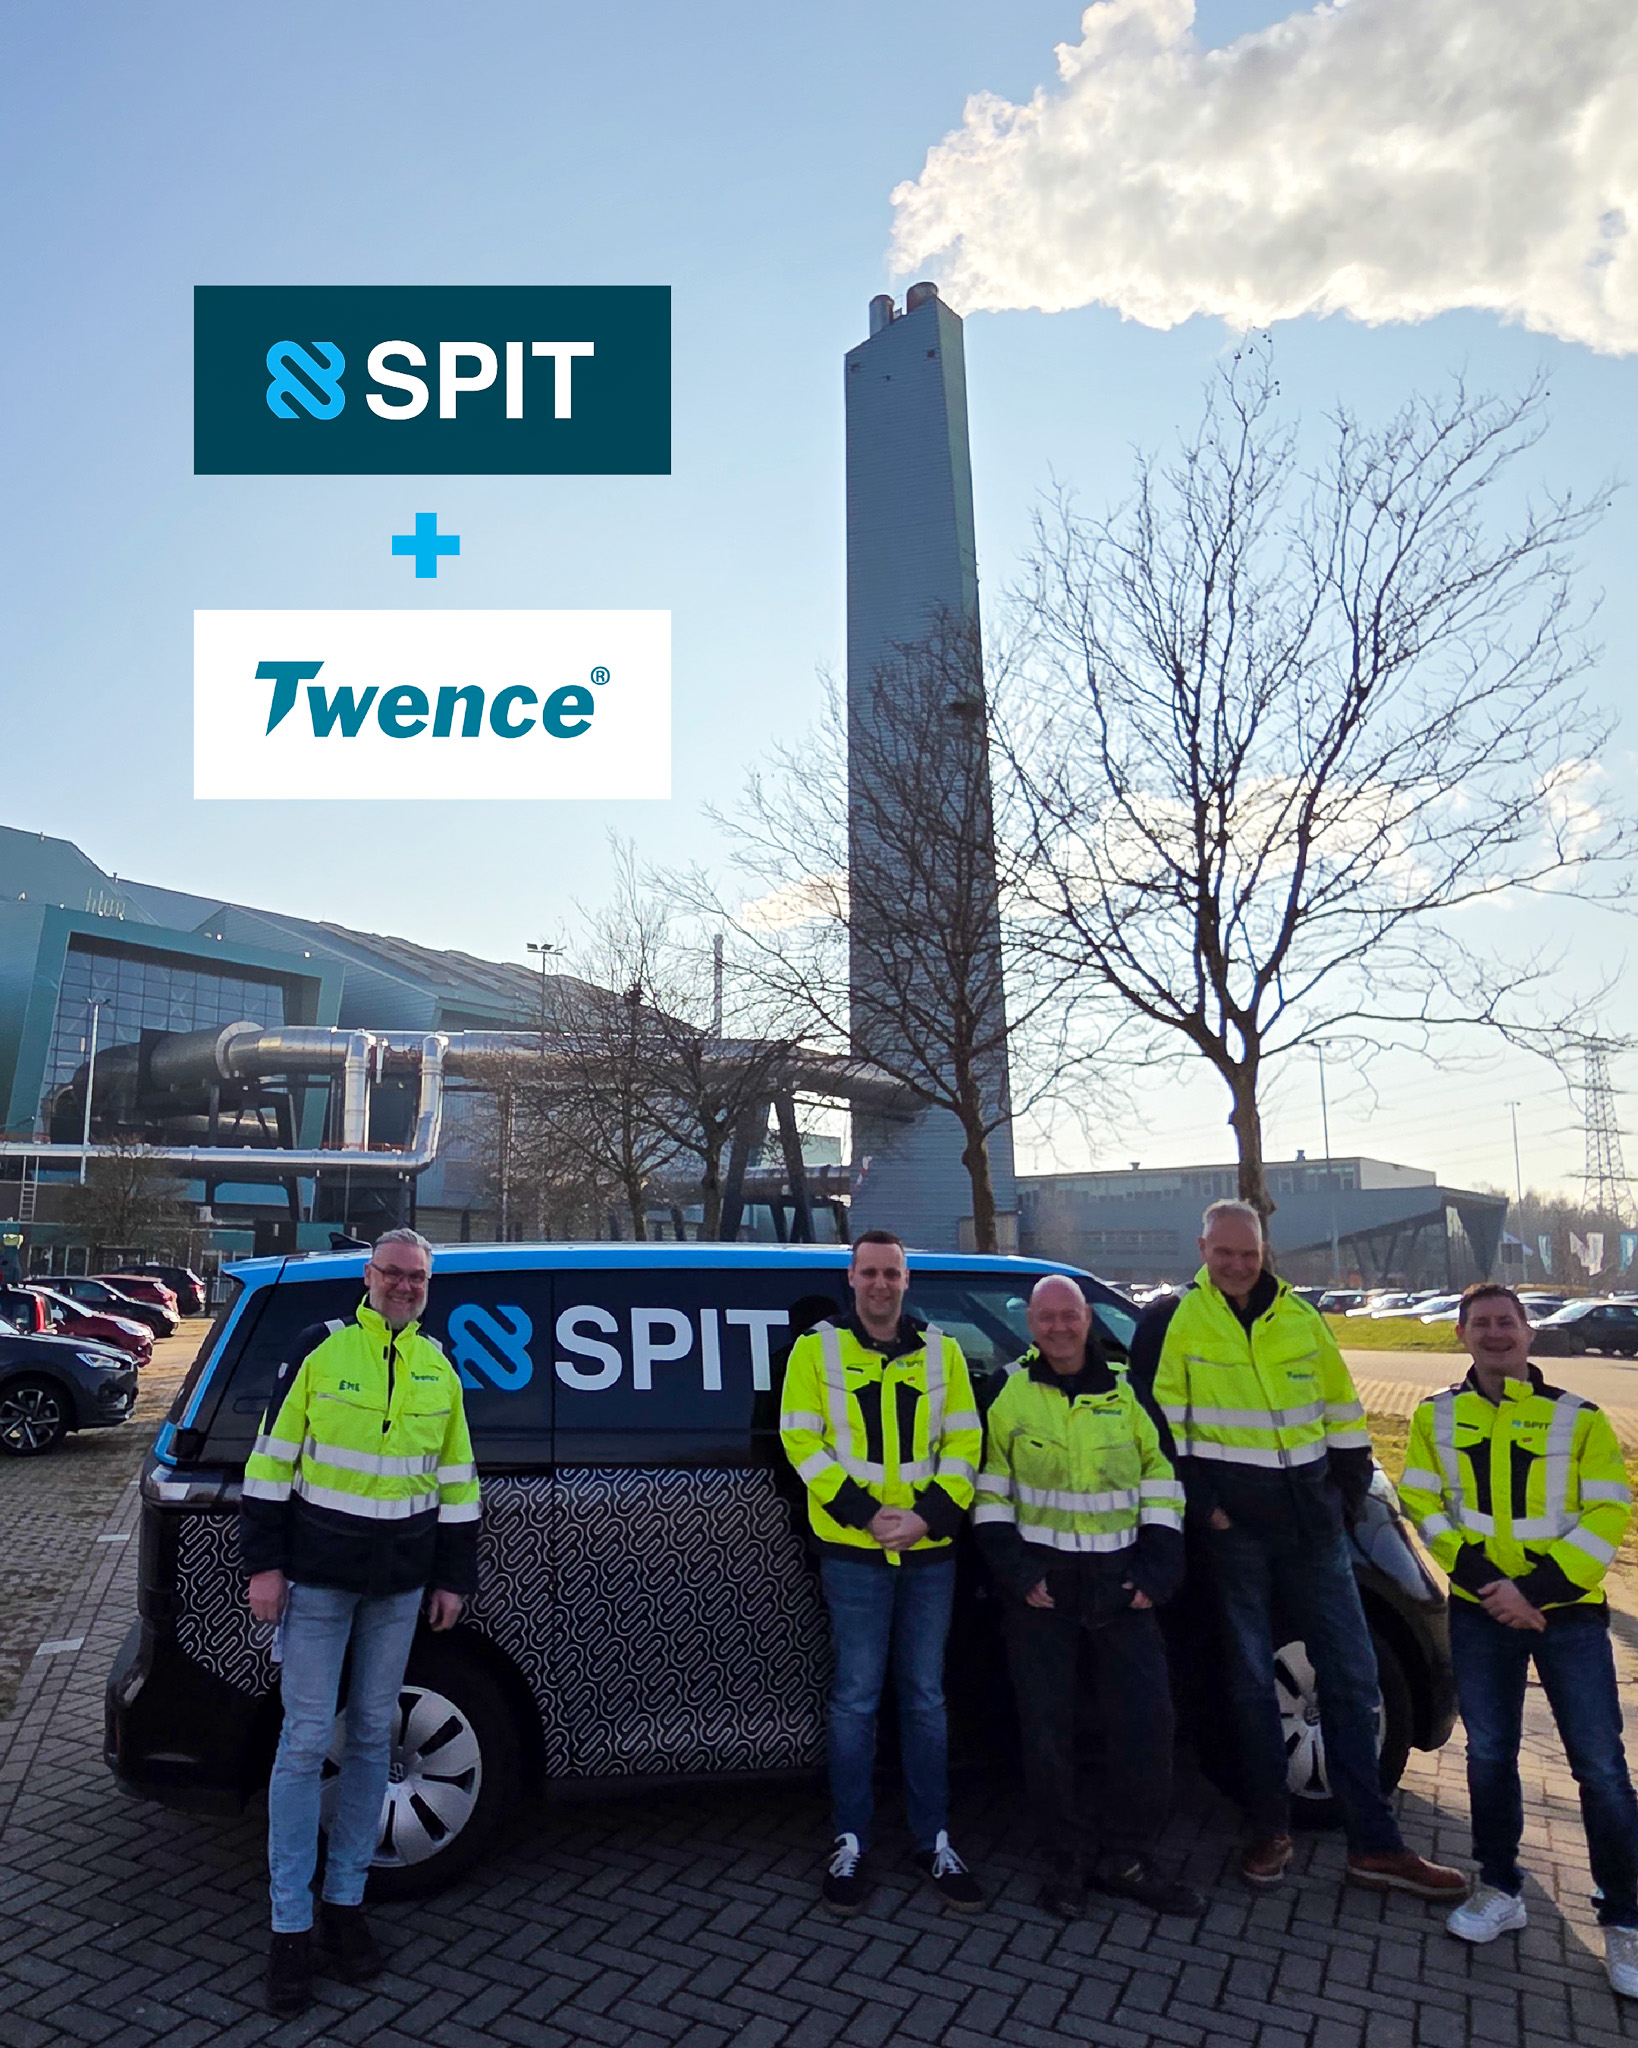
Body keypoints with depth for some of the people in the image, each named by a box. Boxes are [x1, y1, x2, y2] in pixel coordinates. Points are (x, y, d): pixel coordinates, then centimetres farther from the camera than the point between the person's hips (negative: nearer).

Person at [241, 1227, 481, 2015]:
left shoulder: (439, 1369, 6)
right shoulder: (321, 1349, -6)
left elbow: (456, 1481, 10)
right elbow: (271, 1459, -4)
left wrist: (453, 1577, 9)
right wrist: (264, 1563, -7)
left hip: (399, 1585, 4)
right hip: (317, 1578, -3)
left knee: (371, 1738, 12)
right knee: (305, 1742, 0)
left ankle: (344, 1901, 26)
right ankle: (290, 1926, 14)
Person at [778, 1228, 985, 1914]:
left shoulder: (941, 1351, 7)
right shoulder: (817, 1349, -1)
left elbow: (964, 1442, 5)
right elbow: (801, 1441, -6)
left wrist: (927, 1515, -9)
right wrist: (866, 1513, -14)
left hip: (930, 1550, 3)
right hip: (853, 1551, -2)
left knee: (925, 1698, 12)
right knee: (856, 1698, 4)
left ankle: (933, 1842, 25)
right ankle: (850, 1844, 20)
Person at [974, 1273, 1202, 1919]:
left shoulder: (1124, 1391, 4)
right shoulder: (1011, 1395, -1)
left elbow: (1159, 1473, 9)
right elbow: (990, 1485, 1)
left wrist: (1158, 1566, 1)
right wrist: (1013, 1570, -7)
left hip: (1121, 1581, 2)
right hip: (1041, 1581, -2)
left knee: (1147, 1716, 1)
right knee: (1047, 1727, 3)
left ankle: (1124, 1859, 19)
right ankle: (1065, 1863, 20)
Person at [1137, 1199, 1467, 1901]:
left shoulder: (1301, 1319, 7)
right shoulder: (1174, 1322, -6)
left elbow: (1341, 1411, 15)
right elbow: (1160, 1422, -7)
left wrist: (1350, 1489, 10)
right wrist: (1200, 1502, -11)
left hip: (1311, 1519, 4)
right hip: (1233, 1525, -4)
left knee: (1352, 1676, 7)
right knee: (1251, 1681, 7)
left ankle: (1376, 1846, 17)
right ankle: (1269, 1831, 23)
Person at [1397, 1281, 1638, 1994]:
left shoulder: (1578, 1417, -5)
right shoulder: (1436, 1418, 1)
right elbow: (1424, 1508, 0)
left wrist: (1535, 1590, -16)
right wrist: (1484, 1579, -13)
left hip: (1568, 1612, -2)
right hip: (1480, 1613, 2)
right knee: (1488, 1754, 12)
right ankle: (1500, 1889, 30)